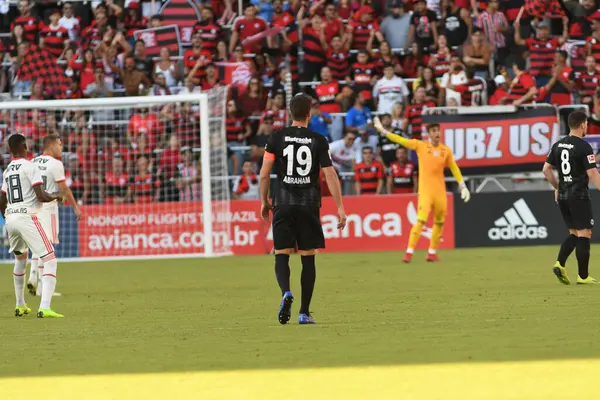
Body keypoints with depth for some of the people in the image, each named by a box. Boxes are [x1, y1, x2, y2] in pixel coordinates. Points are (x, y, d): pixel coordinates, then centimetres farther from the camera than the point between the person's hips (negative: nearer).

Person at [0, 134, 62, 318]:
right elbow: (41, 196, -13)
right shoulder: (30, 166, -6)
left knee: (20, 259, 29)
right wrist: (56, 197, 7)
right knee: (50, 259, -7)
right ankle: (44, 308, -22)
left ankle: (20, 306, 36)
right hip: (27, 217, -8)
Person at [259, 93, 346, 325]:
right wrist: (340, 207, 0)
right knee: (308, 258, 7)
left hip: (283, 204, 0)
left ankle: (286, 292, -26)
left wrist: (264, 201, 13)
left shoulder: (277, 138, 0)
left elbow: (264, 174, 0)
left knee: (282, 254, 3)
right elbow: (330, 175, -4)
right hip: (309, 205, 0)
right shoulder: (318, 141, -1)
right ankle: (304, 313, 7)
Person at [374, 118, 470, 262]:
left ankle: (432, 253, 19)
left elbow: (454, 169, 12)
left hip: (440, 191, 4)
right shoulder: (420, 146, 0)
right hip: (425, 190, -4)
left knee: (439, 223, 8)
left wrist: (463, 186, 7)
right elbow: (401, 140, 0)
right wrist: (383, 131, -4)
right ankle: (409, 252, -16)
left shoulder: (446, 150, 6)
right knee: (421, 220, -16)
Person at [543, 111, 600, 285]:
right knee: (584, 233, -2)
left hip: (563, 195, 7)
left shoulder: (558, 145, 8)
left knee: (574, 233, 16)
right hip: (579, 195, -7)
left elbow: (546, 169, 12)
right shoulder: (584, 147, -13)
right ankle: (583, 276, -2)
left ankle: (560, 263, -3)